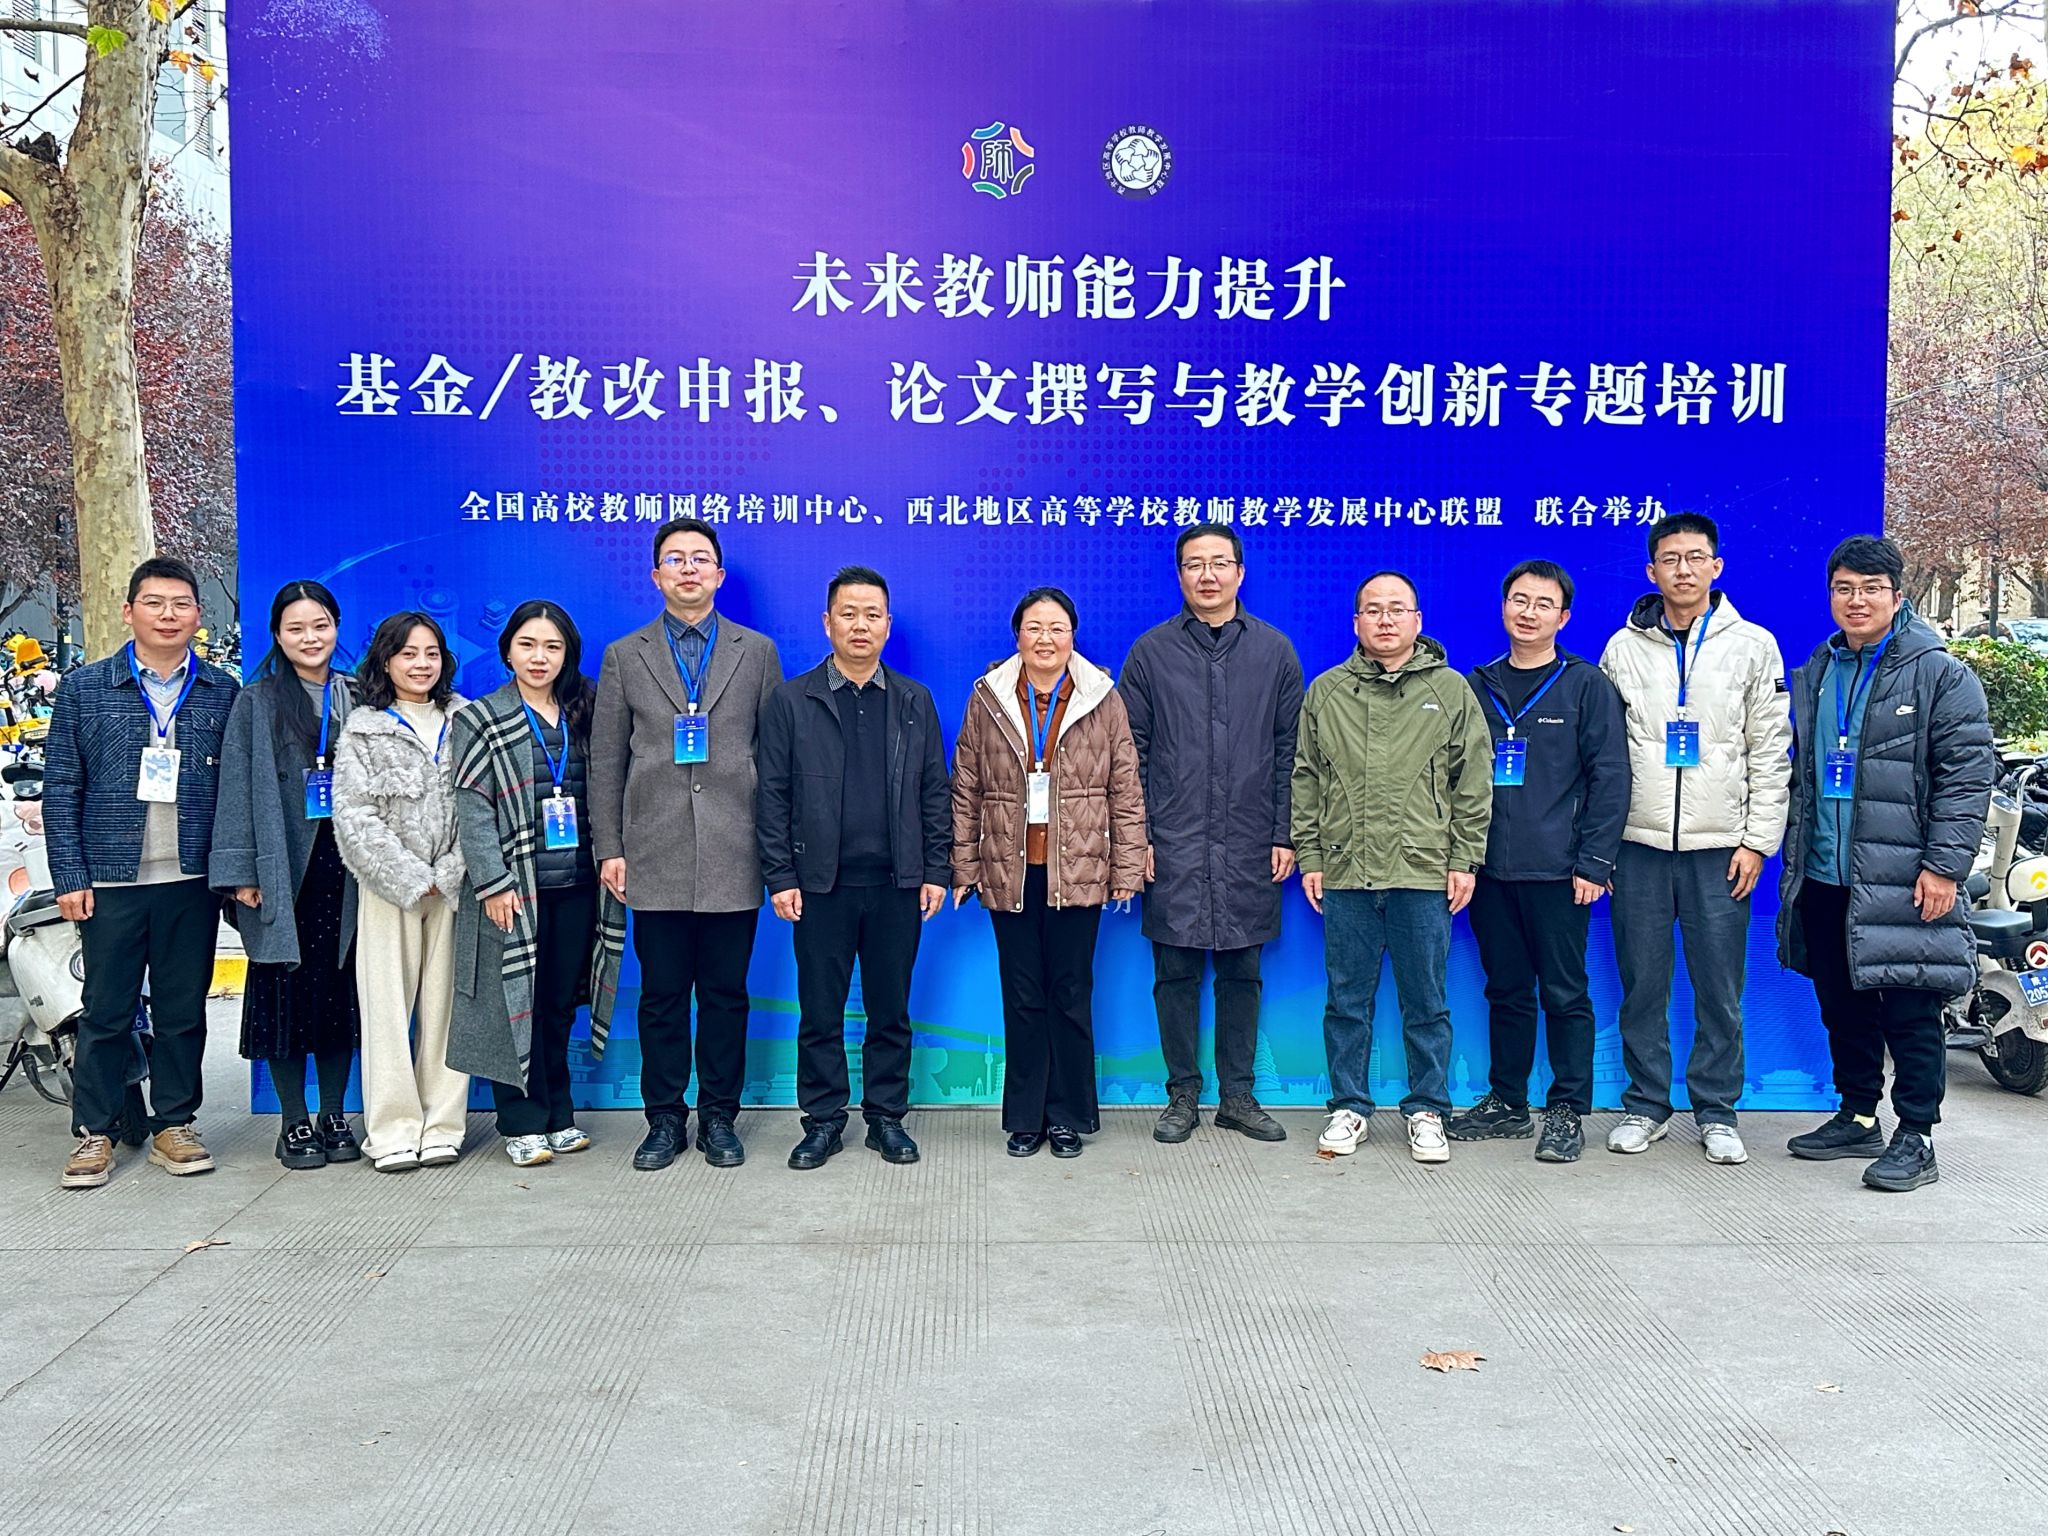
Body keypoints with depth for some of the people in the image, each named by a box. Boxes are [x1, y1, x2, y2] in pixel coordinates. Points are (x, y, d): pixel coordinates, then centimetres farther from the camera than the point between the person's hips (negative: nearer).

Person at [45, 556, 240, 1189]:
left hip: (192, 880, 1)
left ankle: (174, 1126, 21)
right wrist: (69, 876, -4)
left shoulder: (223, 693, 6)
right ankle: (94, 1133, 17)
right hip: (111, 879, -1)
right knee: (107, 1012, 5)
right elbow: (61, 788, 2)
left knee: (184, 1010, 9)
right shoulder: (85, 689, 3)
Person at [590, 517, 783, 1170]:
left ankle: (719, 1117, 18)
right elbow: (605, 762, 7)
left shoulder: (757, 652, 9)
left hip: (734, 859, 0)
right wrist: (609, 848, 0)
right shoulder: (624, 657, 10)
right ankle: (665, 1118, 18)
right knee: (661, 995, 6)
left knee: (726, 994, 6)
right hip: (655, 860, 0)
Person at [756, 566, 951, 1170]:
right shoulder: (790, 701, 2)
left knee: (891, 1011, 9)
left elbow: (934, 793, 8)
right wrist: (780, 877, -6)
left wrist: (936, 871, 2)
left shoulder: (914, 701, 8)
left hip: (897, 884, 2)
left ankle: (886, 1117, 21)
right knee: (820, 1013, 6)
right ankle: (823, 1121, 19)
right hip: (822, 886, -1)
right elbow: (773, 796, 0)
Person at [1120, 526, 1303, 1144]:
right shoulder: (1151, 652, 4)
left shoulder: (1274, 651, 6)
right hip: (1173, 847, -1)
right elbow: (1132, 752, 3)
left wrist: (1284, 835, 0)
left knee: (1241, 972, 8)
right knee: (1176, 973, 4)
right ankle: (1183, 1096, 16)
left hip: (1249, 849, 1)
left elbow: (1289, 751, 6)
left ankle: (1238, 1095, 19)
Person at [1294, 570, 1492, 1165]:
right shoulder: (1326, 692, 9)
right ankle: (1348, 1108, 20)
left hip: (1425, 873, -1)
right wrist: (1309, 856, 5)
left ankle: (1427, 1112, 19)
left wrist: (1465, 859, 0)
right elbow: (1306, 779, 10)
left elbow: (1472, 783, 5)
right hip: (1345, 872, 1)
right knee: (1347, 1001, 8)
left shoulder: (1451, 691, 6)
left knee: (1427, 1003, 6)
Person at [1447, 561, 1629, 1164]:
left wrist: (1594, 863, -10)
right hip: (1491, 868, 4)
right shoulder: (1478, 686, 11)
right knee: (1506, 990, 12)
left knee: (1564, 994, 2)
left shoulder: (1587, 684, 0)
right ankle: (1506, 1103, 22)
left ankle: (1568, 1112, 12)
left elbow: (1610, 777, -4)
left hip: (1557, 871, -4)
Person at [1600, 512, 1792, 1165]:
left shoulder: (1753, 646, 5)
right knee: (1642, 984, 6)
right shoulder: (1624, 648, 7)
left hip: (1720, 847, -1)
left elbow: (1771, 752, 4)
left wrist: (1758, 841, -3)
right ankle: (1646, 1106, 19)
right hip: (1639, 842, 1)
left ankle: (1717, 1112, 16)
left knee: (1720, 989, 3)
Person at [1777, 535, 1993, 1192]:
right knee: (1844, 1008, 15)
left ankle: (1915, 1138, 9)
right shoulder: (1812, 678, 14)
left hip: (1900, 883, -6)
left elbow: (1968, 775, -10)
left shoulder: (1940, 676, -5)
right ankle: (1857, 1118, 28)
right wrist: (1794, 852, 16)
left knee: (1909, 1013, -1)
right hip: (1822, 880, 6)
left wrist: (1944, 865, -16)